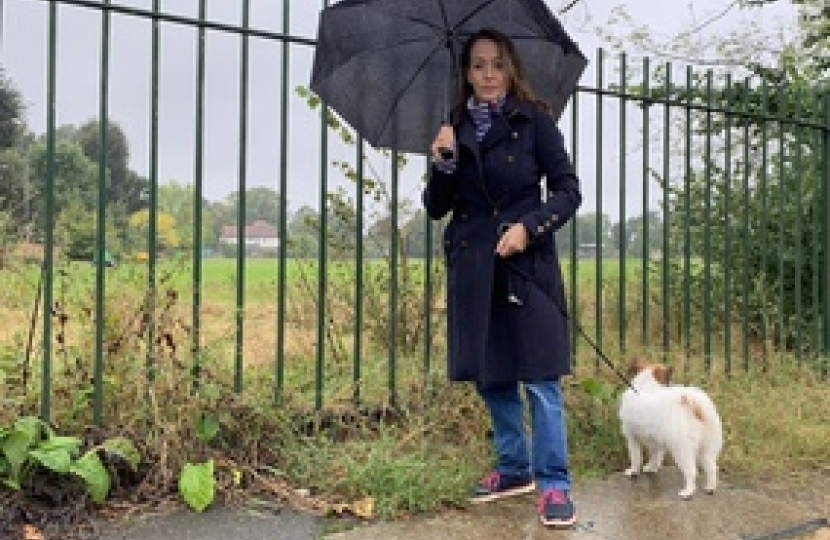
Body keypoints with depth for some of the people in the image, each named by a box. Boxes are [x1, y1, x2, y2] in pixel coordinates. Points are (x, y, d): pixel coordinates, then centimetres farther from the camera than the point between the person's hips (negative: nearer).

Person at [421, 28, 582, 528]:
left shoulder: (534, 120, 0)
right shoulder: (454, 128, 9)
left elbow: (568, 190, -1)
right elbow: (436, 207, 7)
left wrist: (529, 226, -17)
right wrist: (443, 163, -11)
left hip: (528, 265, -4)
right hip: (474, 267, 4)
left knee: (540, 379, -4)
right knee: (491, 376, 12)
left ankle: (555, 485, 6)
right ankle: (515, 469, 28)